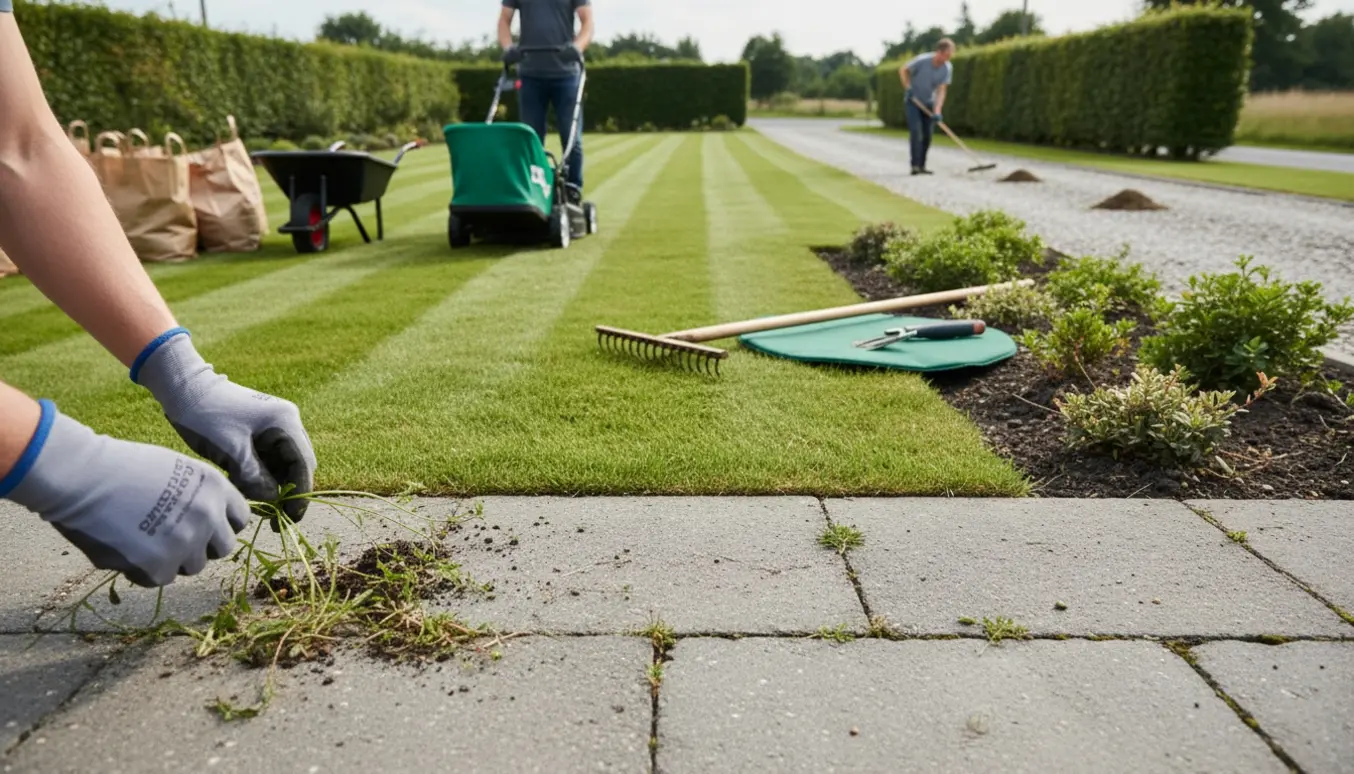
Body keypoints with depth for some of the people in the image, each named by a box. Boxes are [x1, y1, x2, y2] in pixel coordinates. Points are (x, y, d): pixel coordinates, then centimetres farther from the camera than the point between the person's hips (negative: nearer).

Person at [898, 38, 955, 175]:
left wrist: (937, 111, -27)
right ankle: (915, 165, -18)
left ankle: (922, 165, 9)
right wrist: (907, 87, -18)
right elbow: (903, 70, -8)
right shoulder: (922, 60, -24)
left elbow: (941, 91, -15)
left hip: (929, 102, 4)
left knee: (928, 135, 0)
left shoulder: (948, 68, -14)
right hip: (913, 100, -4)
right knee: (915, 131, -16)